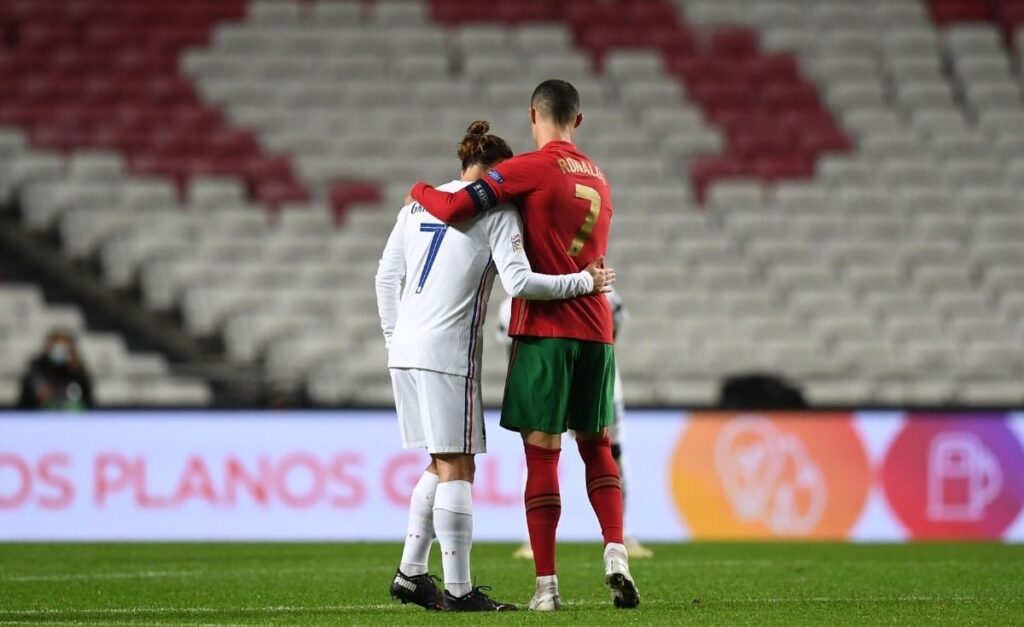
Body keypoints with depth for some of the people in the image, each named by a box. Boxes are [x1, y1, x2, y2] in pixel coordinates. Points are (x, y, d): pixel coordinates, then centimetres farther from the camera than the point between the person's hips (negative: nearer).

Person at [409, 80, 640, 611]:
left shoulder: (531, 168, -7)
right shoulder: (597, 178, 16)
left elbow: (453, 208, -13)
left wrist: (420, 190, 5)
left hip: (544, 328, -6)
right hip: (595, 328, 6)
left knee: (542, 455, -3)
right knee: (596, 446, 16)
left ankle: (546, 586, -3)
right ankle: (615, 552, -3)